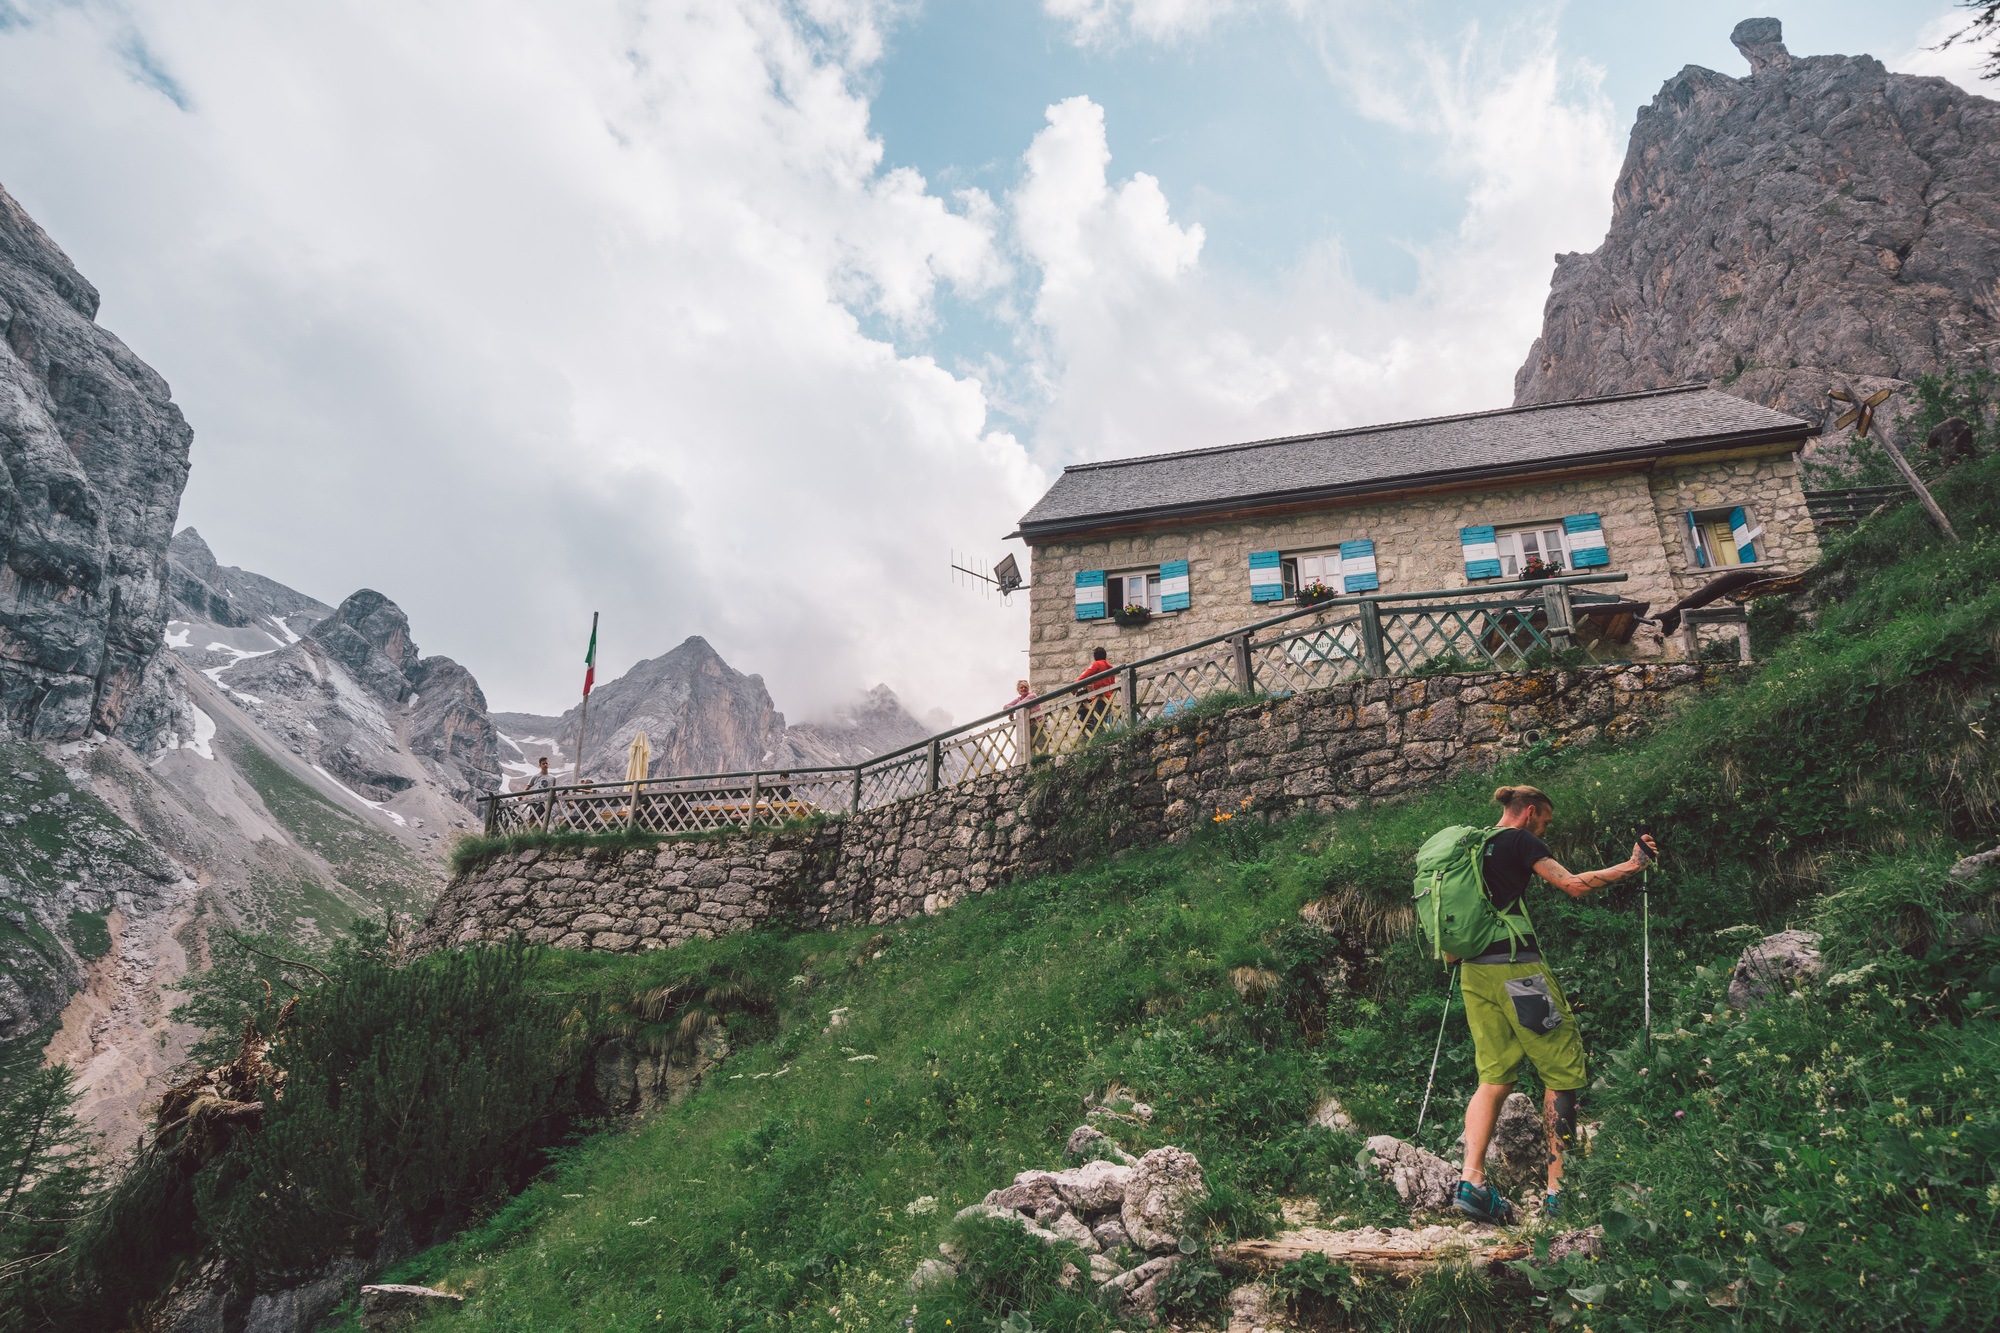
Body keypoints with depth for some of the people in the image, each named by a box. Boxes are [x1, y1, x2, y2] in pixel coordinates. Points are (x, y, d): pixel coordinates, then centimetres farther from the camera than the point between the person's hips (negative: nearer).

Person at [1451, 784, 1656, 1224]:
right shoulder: (1520, 840, -3)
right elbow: (1575, 885, -7)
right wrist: (1630, 865, 2)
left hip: (1473, 971, 7)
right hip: (1515, 967, -7)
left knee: (1495, 1077, 9)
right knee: (1562, 1071, 4)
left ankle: (1471, 1180, -3)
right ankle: (1558, 1190, 4)